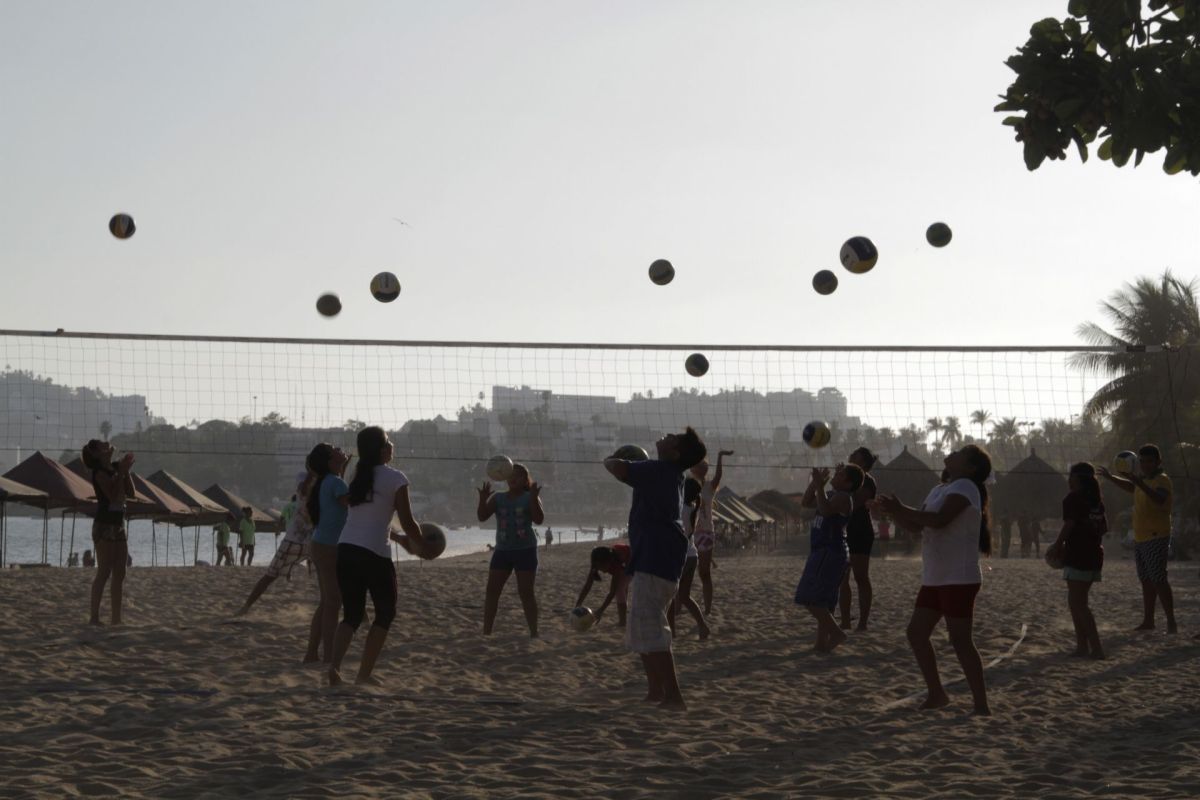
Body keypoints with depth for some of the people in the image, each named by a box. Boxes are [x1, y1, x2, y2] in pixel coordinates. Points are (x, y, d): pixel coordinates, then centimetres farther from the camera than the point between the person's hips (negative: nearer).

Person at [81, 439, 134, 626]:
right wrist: (122, 471, -16)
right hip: (104, 526, -8)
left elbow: (130, 493, 10)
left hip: (119, 524, 8)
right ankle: (94, 617, -7)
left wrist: (126, 471, 1)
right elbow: (113, 495, -20)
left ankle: (116, 618, 10)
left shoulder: (115, 468, 11)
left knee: (119, 574, 7)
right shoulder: (99, 472, -11)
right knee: (104, 572, -9)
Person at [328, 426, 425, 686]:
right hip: (374, 554, -6)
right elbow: (408, 522, -4)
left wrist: (397, 538, 34)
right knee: (385, 613, 14)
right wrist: (421, 544, 16)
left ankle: (335, 665, -9)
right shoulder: (395, 478, -5)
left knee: (353, 615, 15)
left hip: (346, 550, 6)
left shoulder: (358, 476, 15)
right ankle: (364, 673, 9)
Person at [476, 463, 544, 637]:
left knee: (526, 592, -6)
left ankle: (534, 633, 0)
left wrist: (534, 499, -30)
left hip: (525, 550, -4)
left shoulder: (530, 498, -2)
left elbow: (539, 520, -16)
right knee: (491, 591, -2)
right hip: (502, 550, 4)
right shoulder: (498, 498, 6)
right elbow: (482, 517, -2)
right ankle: (486, 633, 2)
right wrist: (483, 500, -20)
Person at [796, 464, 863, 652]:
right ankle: (822, 643, 14)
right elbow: (805, 503, 23)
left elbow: (825, 510, -32)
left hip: (829, 553, -10)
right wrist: (814, 483, 12)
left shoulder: (843, 497, -13)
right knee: (822, 602, 11)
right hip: (823, 553, 10)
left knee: (810, 598, -13)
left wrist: (820, 486, -28)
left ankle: (836, 633, -13)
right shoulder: (833, 495, 18)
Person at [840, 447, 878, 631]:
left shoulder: (866, 481, -11)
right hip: (845, 532, 9)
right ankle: (845, 622, 12)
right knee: (841, 579, 7)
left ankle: (862, 623, -2)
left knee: (861, 578, -4)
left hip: (860, 533, -9)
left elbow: (854, 504, -23)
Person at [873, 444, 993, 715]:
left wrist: (899, 509, -23)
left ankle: (982, 706, -3)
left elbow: (939, 520, -26)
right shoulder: (940, 490, 17)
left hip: (959, 579, -9)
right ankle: (937, 695, 20)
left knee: (960, 640, -9)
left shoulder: (964, 487, -12)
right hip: (934, 579, 9)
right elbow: (916, 524, 18)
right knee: (916, 632, 9)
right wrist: (894, 512, 1)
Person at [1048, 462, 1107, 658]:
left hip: (1077, 556, -8)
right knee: (1077, 602, 16)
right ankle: (1082, 645, 15)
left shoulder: (1072, 499, -10)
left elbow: (1069, 526, -14)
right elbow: (1104, 528, 16)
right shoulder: (1097, 500, 13)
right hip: (1095, 554, 8)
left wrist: (1056, 547, -2)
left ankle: (1096, 647, -12)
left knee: (1077, 604, -6)